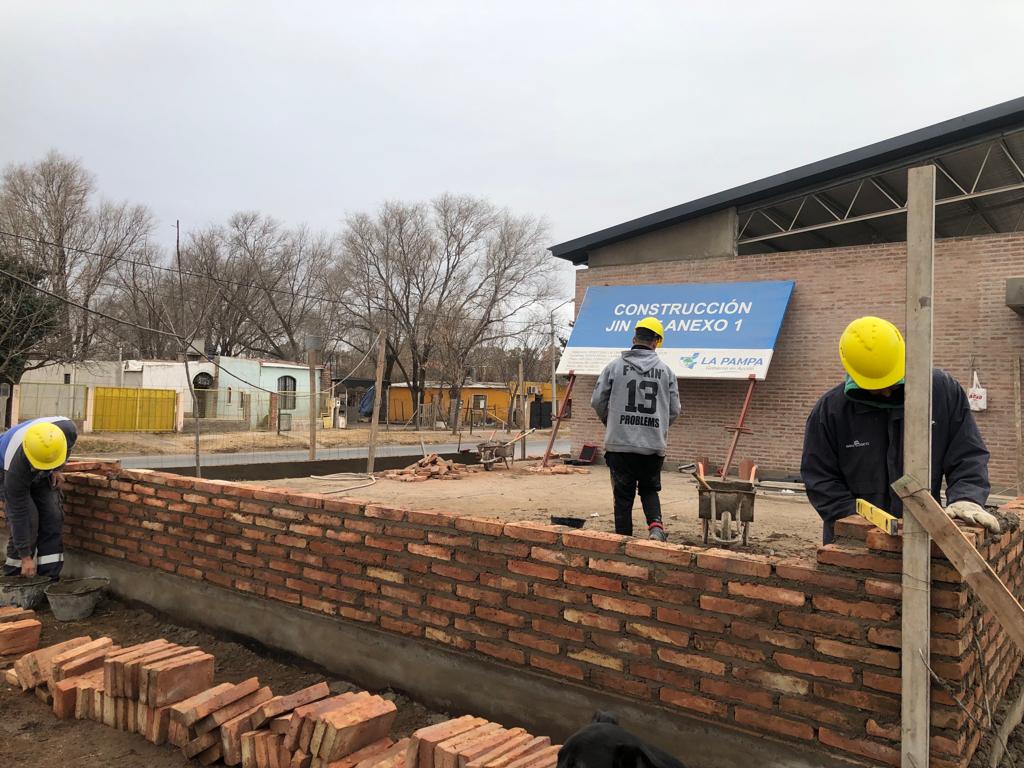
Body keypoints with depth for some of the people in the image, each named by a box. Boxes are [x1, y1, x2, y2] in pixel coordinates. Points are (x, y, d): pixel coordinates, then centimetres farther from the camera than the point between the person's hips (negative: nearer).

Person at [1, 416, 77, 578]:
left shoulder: (68, 429, -37)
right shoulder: (16, 467, -42)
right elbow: (18, 514, -33)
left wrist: (52, 470, 0)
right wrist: (25, 556, -27)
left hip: (41, 475, 4)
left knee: (53, 519, -7)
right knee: (27, 521, -18)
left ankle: (49, 579, -1)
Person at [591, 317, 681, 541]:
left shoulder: (614, 366, -2)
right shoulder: (666, 371, 3)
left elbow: (597, 401, 2)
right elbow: (674, 411, 6)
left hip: (620, 444, -1)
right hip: (654, 446, 2)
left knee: (623, 496, 8)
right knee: (649, 489, 19)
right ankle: (656, 525, -4)